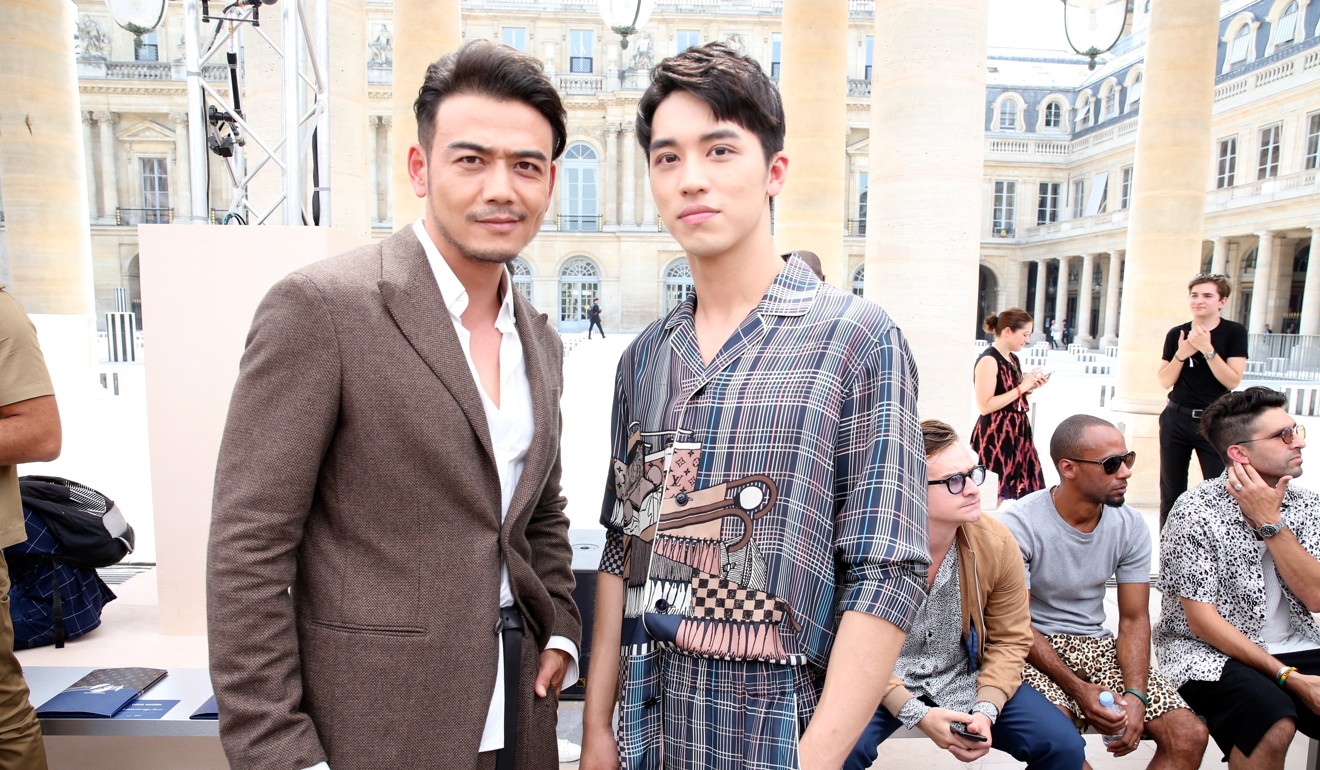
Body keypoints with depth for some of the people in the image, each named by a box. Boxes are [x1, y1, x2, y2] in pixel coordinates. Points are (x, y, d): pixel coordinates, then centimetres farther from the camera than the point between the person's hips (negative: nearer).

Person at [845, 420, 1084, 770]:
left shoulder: (998, 544, -10)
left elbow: (1009, 639, 1)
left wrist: (986, 710, -14)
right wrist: (916, 713, -21)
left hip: (965, 677, 4)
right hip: (886, 681, -4)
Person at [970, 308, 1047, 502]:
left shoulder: (1013, 358, 13)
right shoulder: (988, 360, -14)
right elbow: (984, 406, -20)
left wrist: (1030, 388, 5)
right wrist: (1021, 387, -16)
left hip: (1016, 432, 9)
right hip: (995, 435, -9)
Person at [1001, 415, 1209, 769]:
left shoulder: (1131, 525, -2)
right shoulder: (1019, 526, -18)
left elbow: (1134, 620, 1)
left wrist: (1135, 695, -14)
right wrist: (1079, 689, -22)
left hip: (1096, 645, 5)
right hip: (1033, 647, -5)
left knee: (1190, 735, -12)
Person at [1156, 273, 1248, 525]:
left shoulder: (1234, 332, -2)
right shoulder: (1176, 334, 5)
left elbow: (1232, 381, -11)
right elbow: (1165, 382, 2)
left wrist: (1207, 348, -18)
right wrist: (1181, 353, -12)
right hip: (1177, 419, 3)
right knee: (1171, 493, 8)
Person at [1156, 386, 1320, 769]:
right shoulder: (1196, 511, -14)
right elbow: (1202, 621, -14)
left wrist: (1269, 522, -15)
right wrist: (1289, 677, -16)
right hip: (1210, 652, -5)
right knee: (1273, 722, -32)